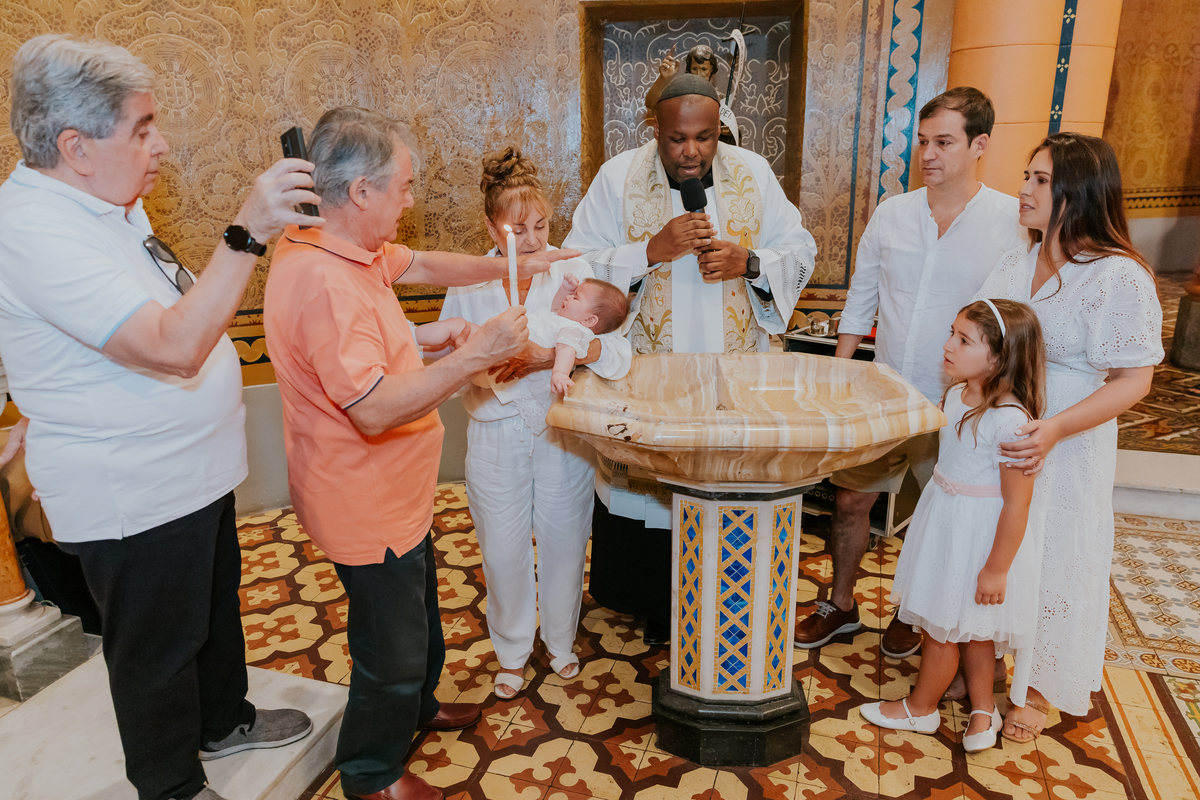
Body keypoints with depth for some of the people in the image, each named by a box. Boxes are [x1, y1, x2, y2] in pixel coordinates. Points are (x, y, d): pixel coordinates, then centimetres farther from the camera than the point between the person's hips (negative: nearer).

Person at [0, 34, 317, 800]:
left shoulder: (104, 201, 6)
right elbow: (172, 345, -36)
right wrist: (249, 232, -38)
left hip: (190, 470, 9)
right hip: (130, 498, -9)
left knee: (216, 602, 25)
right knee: (157, 650, 12)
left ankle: (224, 720, 49)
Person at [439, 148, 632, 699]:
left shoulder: (573, 272, -8)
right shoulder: (469, 283, -2)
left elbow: (616, 354, -18)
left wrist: (554, 352, -34)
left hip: (562, 431, -1)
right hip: (496, 434, 1)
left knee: (563, 542, 11)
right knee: (503, 549, 10)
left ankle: (561, 642, 40)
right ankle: (512, 651, 37)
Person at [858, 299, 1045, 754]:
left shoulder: (1011, 420, -27)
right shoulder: (957, 396, -1)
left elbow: (1017, 504, -22)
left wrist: (997, 568, -17)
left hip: (980, 534, -8)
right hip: (945, 521, 8)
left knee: (942, 625, 10)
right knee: (967, 626, 21)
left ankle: (921, 707, 32)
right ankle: (983, 708, 39)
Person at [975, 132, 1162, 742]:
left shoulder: (1120, 277, -16)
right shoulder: (1013, 264, 4)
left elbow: (1132, 380, -16)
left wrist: (1055, 429, -28)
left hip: (1064, 449, -5)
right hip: (994, 440, 6)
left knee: (1048, 562, 10)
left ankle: (1037, 690, 31)